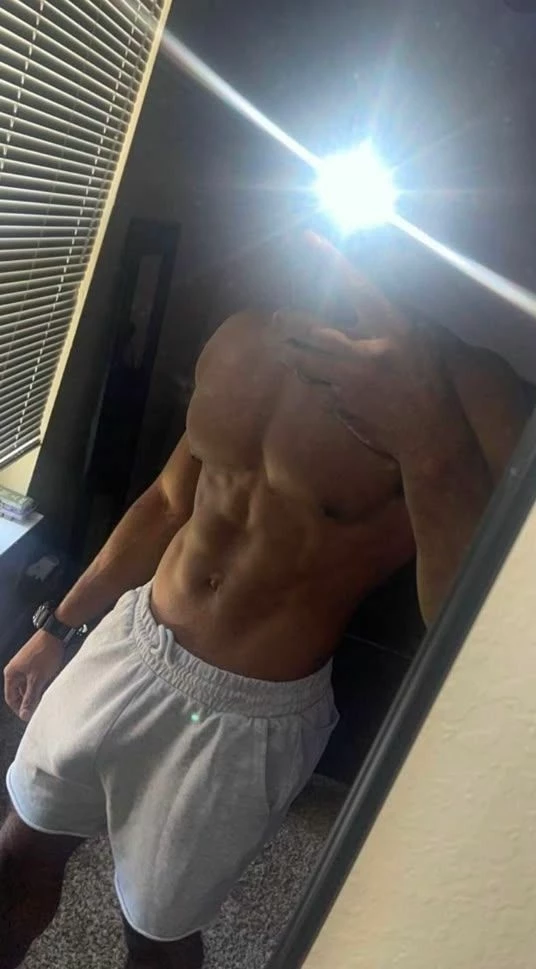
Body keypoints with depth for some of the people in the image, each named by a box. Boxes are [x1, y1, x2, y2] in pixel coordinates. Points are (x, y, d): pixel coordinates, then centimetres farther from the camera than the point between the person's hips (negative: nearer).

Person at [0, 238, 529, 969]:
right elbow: (170, 504, 9)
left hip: (248, 719, -5)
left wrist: (429, 443, -38)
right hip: (125, 644, 5)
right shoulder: (244, 339, -2)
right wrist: (59, 624, 16)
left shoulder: (474, 397, -20)